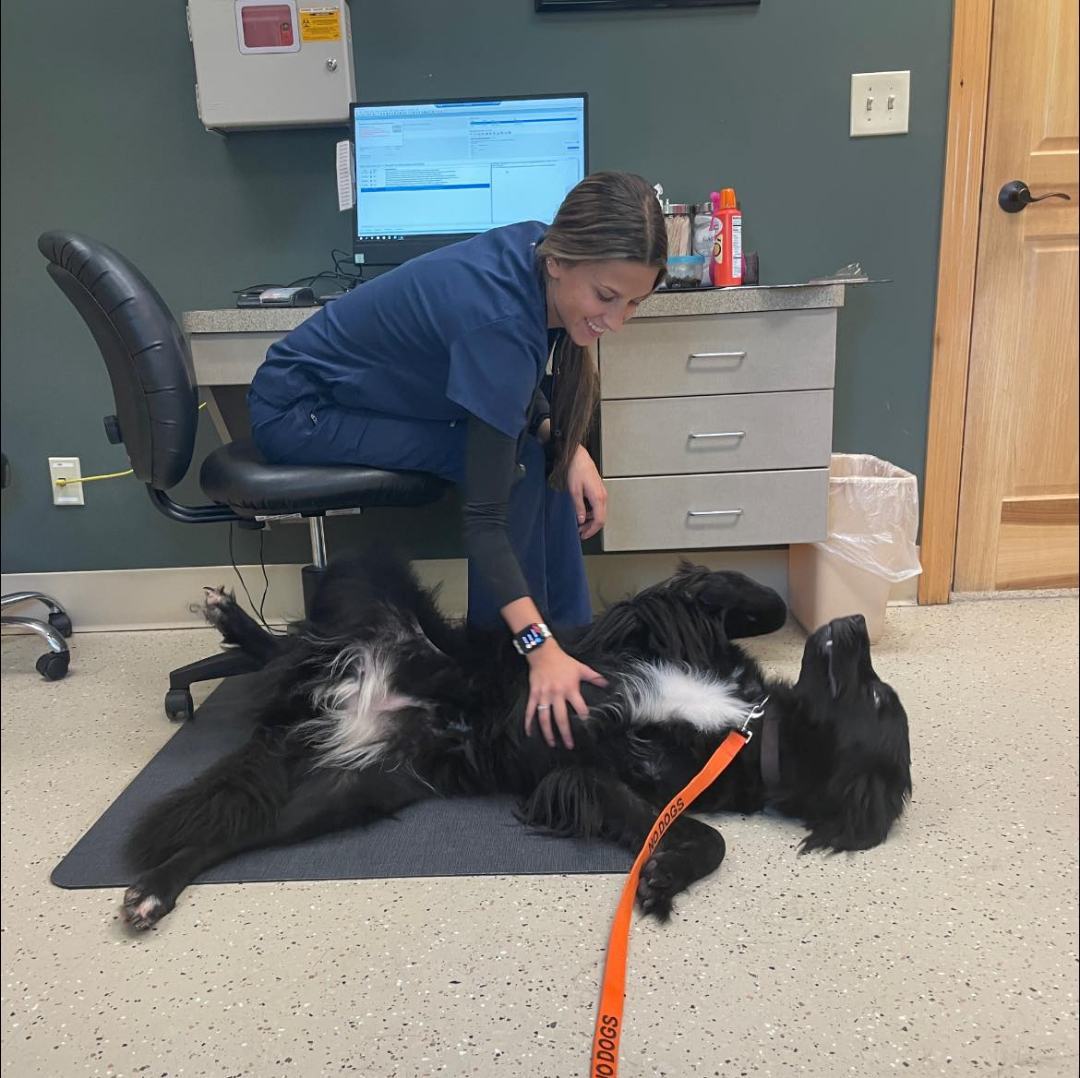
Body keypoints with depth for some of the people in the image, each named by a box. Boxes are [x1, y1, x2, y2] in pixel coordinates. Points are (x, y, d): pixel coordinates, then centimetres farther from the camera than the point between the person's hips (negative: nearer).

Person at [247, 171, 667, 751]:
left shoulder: (531, 250, -11)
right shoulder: (499, 317, -33)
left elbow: (518, 395, 6)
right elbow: (484, 512, -33)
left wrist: (569, 449, -10)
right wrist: (540, 648, -37)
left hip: (367, 389, 8)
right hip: (299, 414, -8)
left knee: (542, 453, 0)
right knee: (514, 465, -20)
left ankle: (573, 635, 7)